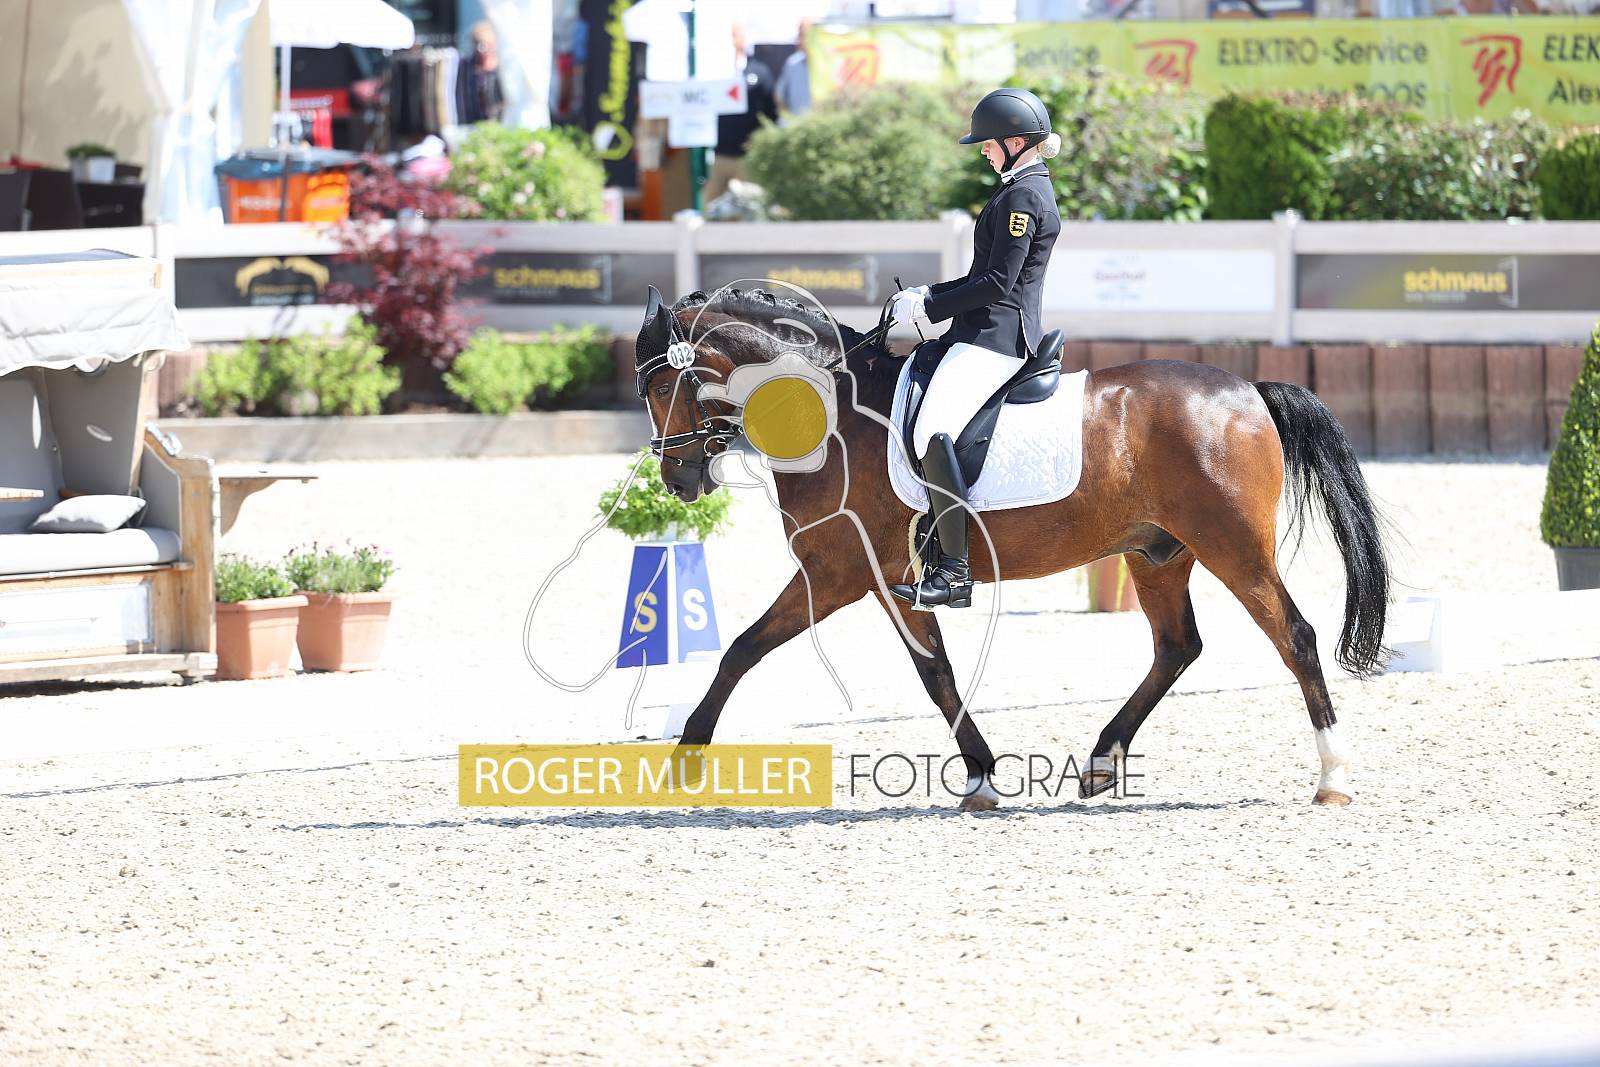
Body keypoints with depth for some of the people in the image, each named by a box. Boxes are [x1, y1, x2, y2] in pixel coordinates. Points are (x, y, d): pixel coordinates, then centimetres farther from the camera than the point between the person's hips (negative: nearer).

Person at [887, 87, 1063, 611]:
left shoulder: (1022, 197, -14)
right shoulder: (1030, 189, 19)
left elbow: (997, 283, -19)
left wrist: (929, 307, -12)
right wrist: (931, 294, 14)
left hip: (995, 337, -12)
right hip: (986, 332, 12)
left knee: (933, 433, -23)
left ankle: (954, 574, -26)